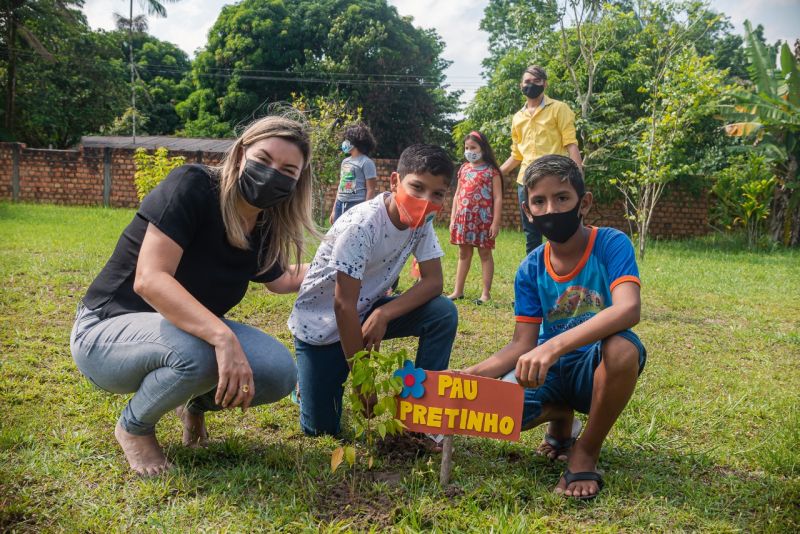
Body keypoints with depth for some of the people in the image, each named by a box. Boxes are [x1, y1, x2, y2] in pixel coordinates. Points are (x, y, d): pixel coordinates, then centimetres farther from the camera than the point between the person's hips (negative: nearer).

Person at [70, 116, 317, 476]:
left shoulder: (264, 229, -4)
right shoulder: (193, 186, -24)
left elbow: (280, 280, 18)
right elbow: (149, 280, -35)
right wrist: (223, 336, -46)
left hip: (190, 330, 6)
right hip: (108, 332, -5)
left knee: (279, 374, -17)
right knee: (198, 352, -38)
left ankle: (197, 403, 15)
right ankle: (133, 427, -4)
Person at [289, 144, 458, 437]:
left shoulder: (422, 221, -11)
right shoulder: (362, 224, -31)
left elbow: (433, 281, -10)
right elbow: (343, 304, -27)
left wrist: (384, 314, -26)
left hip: (367, 312, 5)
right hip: (321, 322, -5)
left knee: (443, 312, -18)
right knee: (320, 428, -5)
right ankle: (307, 379, 27)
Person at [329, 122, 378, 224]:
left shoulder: (366, 162, -6)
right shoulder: (345, 161, 16)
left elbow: (371, 190, -9)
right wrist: (334, 210, 18)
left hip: (356, 206, -7)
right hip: (340, 205, 7)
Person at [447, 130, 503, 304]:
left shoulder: (491, 171, -4)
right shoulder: (463, 169, 11)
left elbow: (498, 198, -7)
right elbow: (457, 195, 13)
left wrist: (496, 222, -12)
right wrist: (453, 218, 8)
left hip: (483, 219, -5)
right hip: (463, 218, 5)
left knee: (485, 253, 4)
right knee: (463, 253, 11)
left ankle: (486, 293, 10)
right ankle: (458, 291, 18)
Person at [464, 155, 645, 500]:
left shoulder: (611, 244, -14)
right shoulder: (530, 270, -2)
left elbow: (628, 309, -33)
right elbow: (522, 344, -3)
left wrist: (554, 346, -44)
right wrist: (470, 374, -20)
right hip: (550, 370, 3)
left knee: (622, 348, -39)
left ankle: (586, 453, -11)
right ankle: (560, 415, 12)